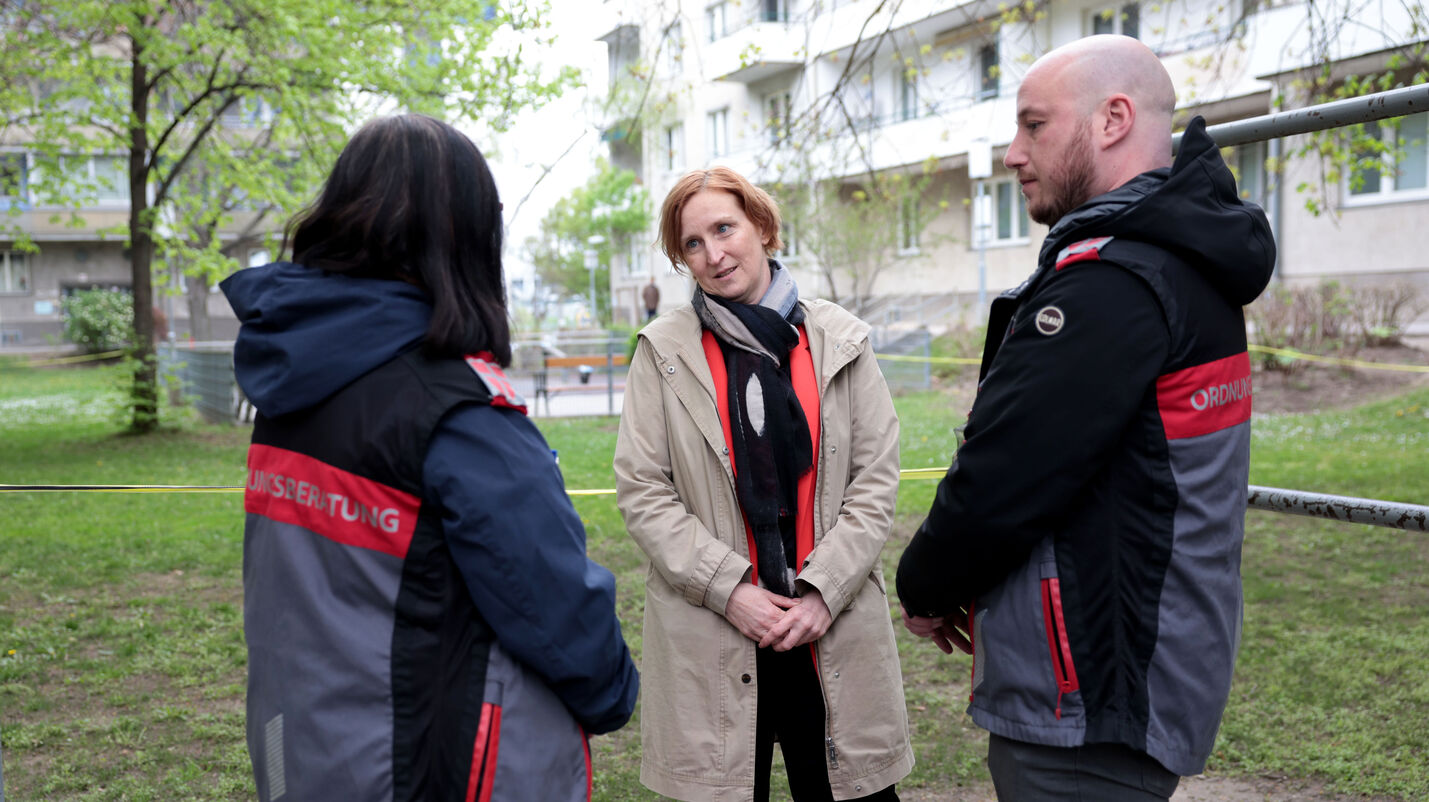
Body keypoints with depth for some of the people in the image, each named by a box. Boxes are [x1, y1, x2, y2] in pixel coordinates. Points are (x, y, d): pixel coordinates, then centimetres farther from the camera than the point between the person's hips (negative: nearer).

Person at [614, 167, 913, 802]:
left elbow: (875, 481, 4)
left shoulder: (839, 342, 5)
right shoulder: (665, 351, 1)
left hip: (833, 630, 1)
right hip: (708, 640, -1)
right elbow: (641, 492, -2)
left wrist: (824, 591, -8)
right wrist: (729, 590, -11)